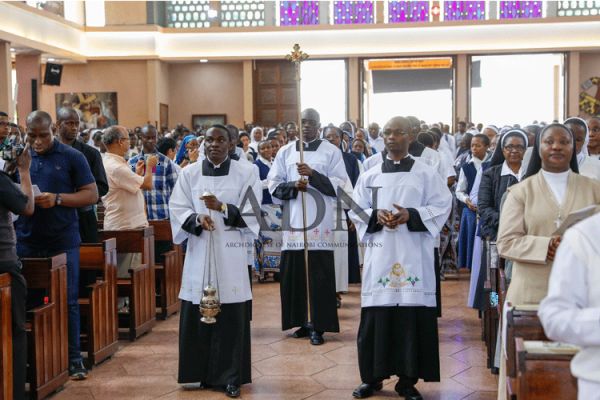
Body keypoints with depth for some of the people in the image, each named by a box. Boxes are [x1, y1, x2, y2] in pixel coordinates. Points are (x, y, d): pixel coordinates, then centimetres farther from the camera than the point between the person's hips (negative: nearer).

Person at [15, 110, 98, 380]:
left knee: (67, 302, 3)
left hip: (63, 241, -2)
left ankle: (73, 360, 12)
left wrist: (57, 199, -16)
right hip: (26, 242, 3)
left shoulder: (72, 157, 0)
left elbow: (91, 195, -2)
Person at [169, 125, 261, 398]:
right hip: (199, 251, 2)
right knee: (197, 314, 3)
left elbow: (252, 211, -2)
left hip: (230, 252, -1)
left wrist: (222, 208, -17)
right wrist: (196, 219, -16)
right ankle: (199, 373, 17)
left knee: (231, 315, -1)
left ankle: (230, 376, 9)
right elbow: (177, 208, 4)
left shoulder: (245, 172, 3)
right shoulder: (189, 173, 8)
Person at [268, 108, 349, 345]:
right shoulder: (285, 152, 11)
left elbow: (339, 185, -4)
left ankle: (317, 325, 1)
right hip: (293, 220, 3)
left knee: (319, 275, -4)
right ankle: (303, 322, 15)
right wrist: (293, 186, -11)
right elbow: (273, 185, 8)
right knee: (295, 274, 4)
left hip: (320, 222, -3)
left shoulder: (331, 151, 4)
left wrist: (313, 174, -15)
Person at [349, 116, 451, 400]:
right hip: (379, 256, 2)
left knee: (412, 317, -2)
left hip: (414, 256, -1)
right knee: (376, 316, 2)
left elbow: (442, 206, -1)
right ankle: (373, 376, 14)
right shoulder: (369, 176, 11)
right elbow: (356, 210, 9)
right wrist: (376, 216, -11)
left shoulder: (426, 174, 5)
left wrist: (410, 215, -15)